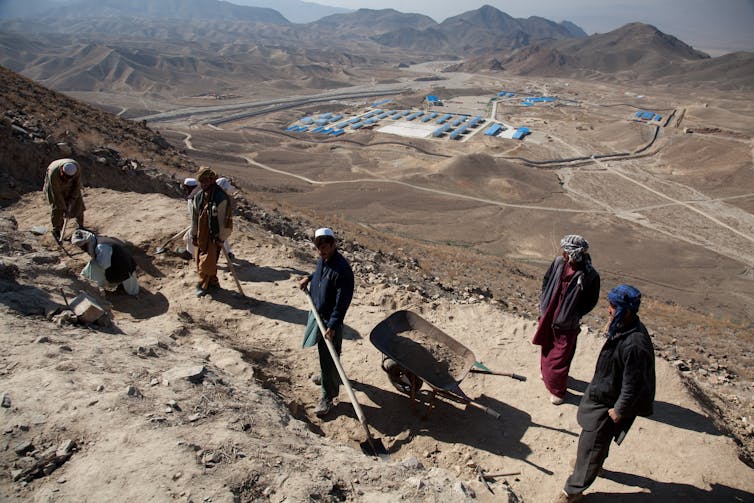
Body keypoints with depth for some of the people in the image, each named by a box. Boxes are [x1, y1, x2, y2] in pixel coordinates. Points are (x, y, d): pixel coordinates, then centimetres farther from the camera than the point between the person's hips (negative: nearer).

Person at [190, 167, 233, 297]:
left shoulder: (221, 198, -17)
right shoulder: (198, 196, 3)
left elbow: (223, 219, -14)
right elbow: (194, 217, 11)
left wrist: (221, 238, -13)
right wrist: (193, 235, 11)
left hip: (214, 235, -7)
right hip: (201, 234, 7)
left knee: (208, 261, -6)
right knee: (200, 260, 12)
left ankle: (203, 285, 12)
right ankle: (212, 282, 29)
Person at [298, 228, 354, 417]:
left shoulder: (342, 269, -28)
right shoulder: (322, 259, -1)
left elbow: (342, 302, -26)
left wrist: (332, 326, -27)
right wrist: (309, 278, 9)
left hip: (330, 319, -8)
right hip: (317, 313, 8)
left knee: (328, 358, 1)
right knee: (323, 353, 27)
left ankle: (328, 397, 14)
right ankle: (326, 375, 52)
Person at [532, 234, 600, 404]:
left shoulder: (590, 275, -24)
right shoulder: (559, 262, -10)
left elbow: (591, 301, -11)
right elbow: (546, 281, 6)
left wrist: (574, 315, -12)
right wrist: (543, 304, 4)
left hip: (567, 324, -5)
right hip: (548, 317, 5)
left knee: (560, 357, 7)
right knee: (547, 349, 26)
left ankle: (558, 390, 26)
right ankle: (546, 372, 53)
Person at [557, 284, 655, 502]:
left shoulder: (634, 344, -36)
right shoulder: (623, 328, -7)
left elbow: (633, 385, -28)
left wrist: (619, 410, -18)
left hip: (608, 402, -9)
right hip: (600, 392, 9)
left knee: (591, 445, 7)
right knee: (595, 439, 31)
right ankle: (593, 464, 58)